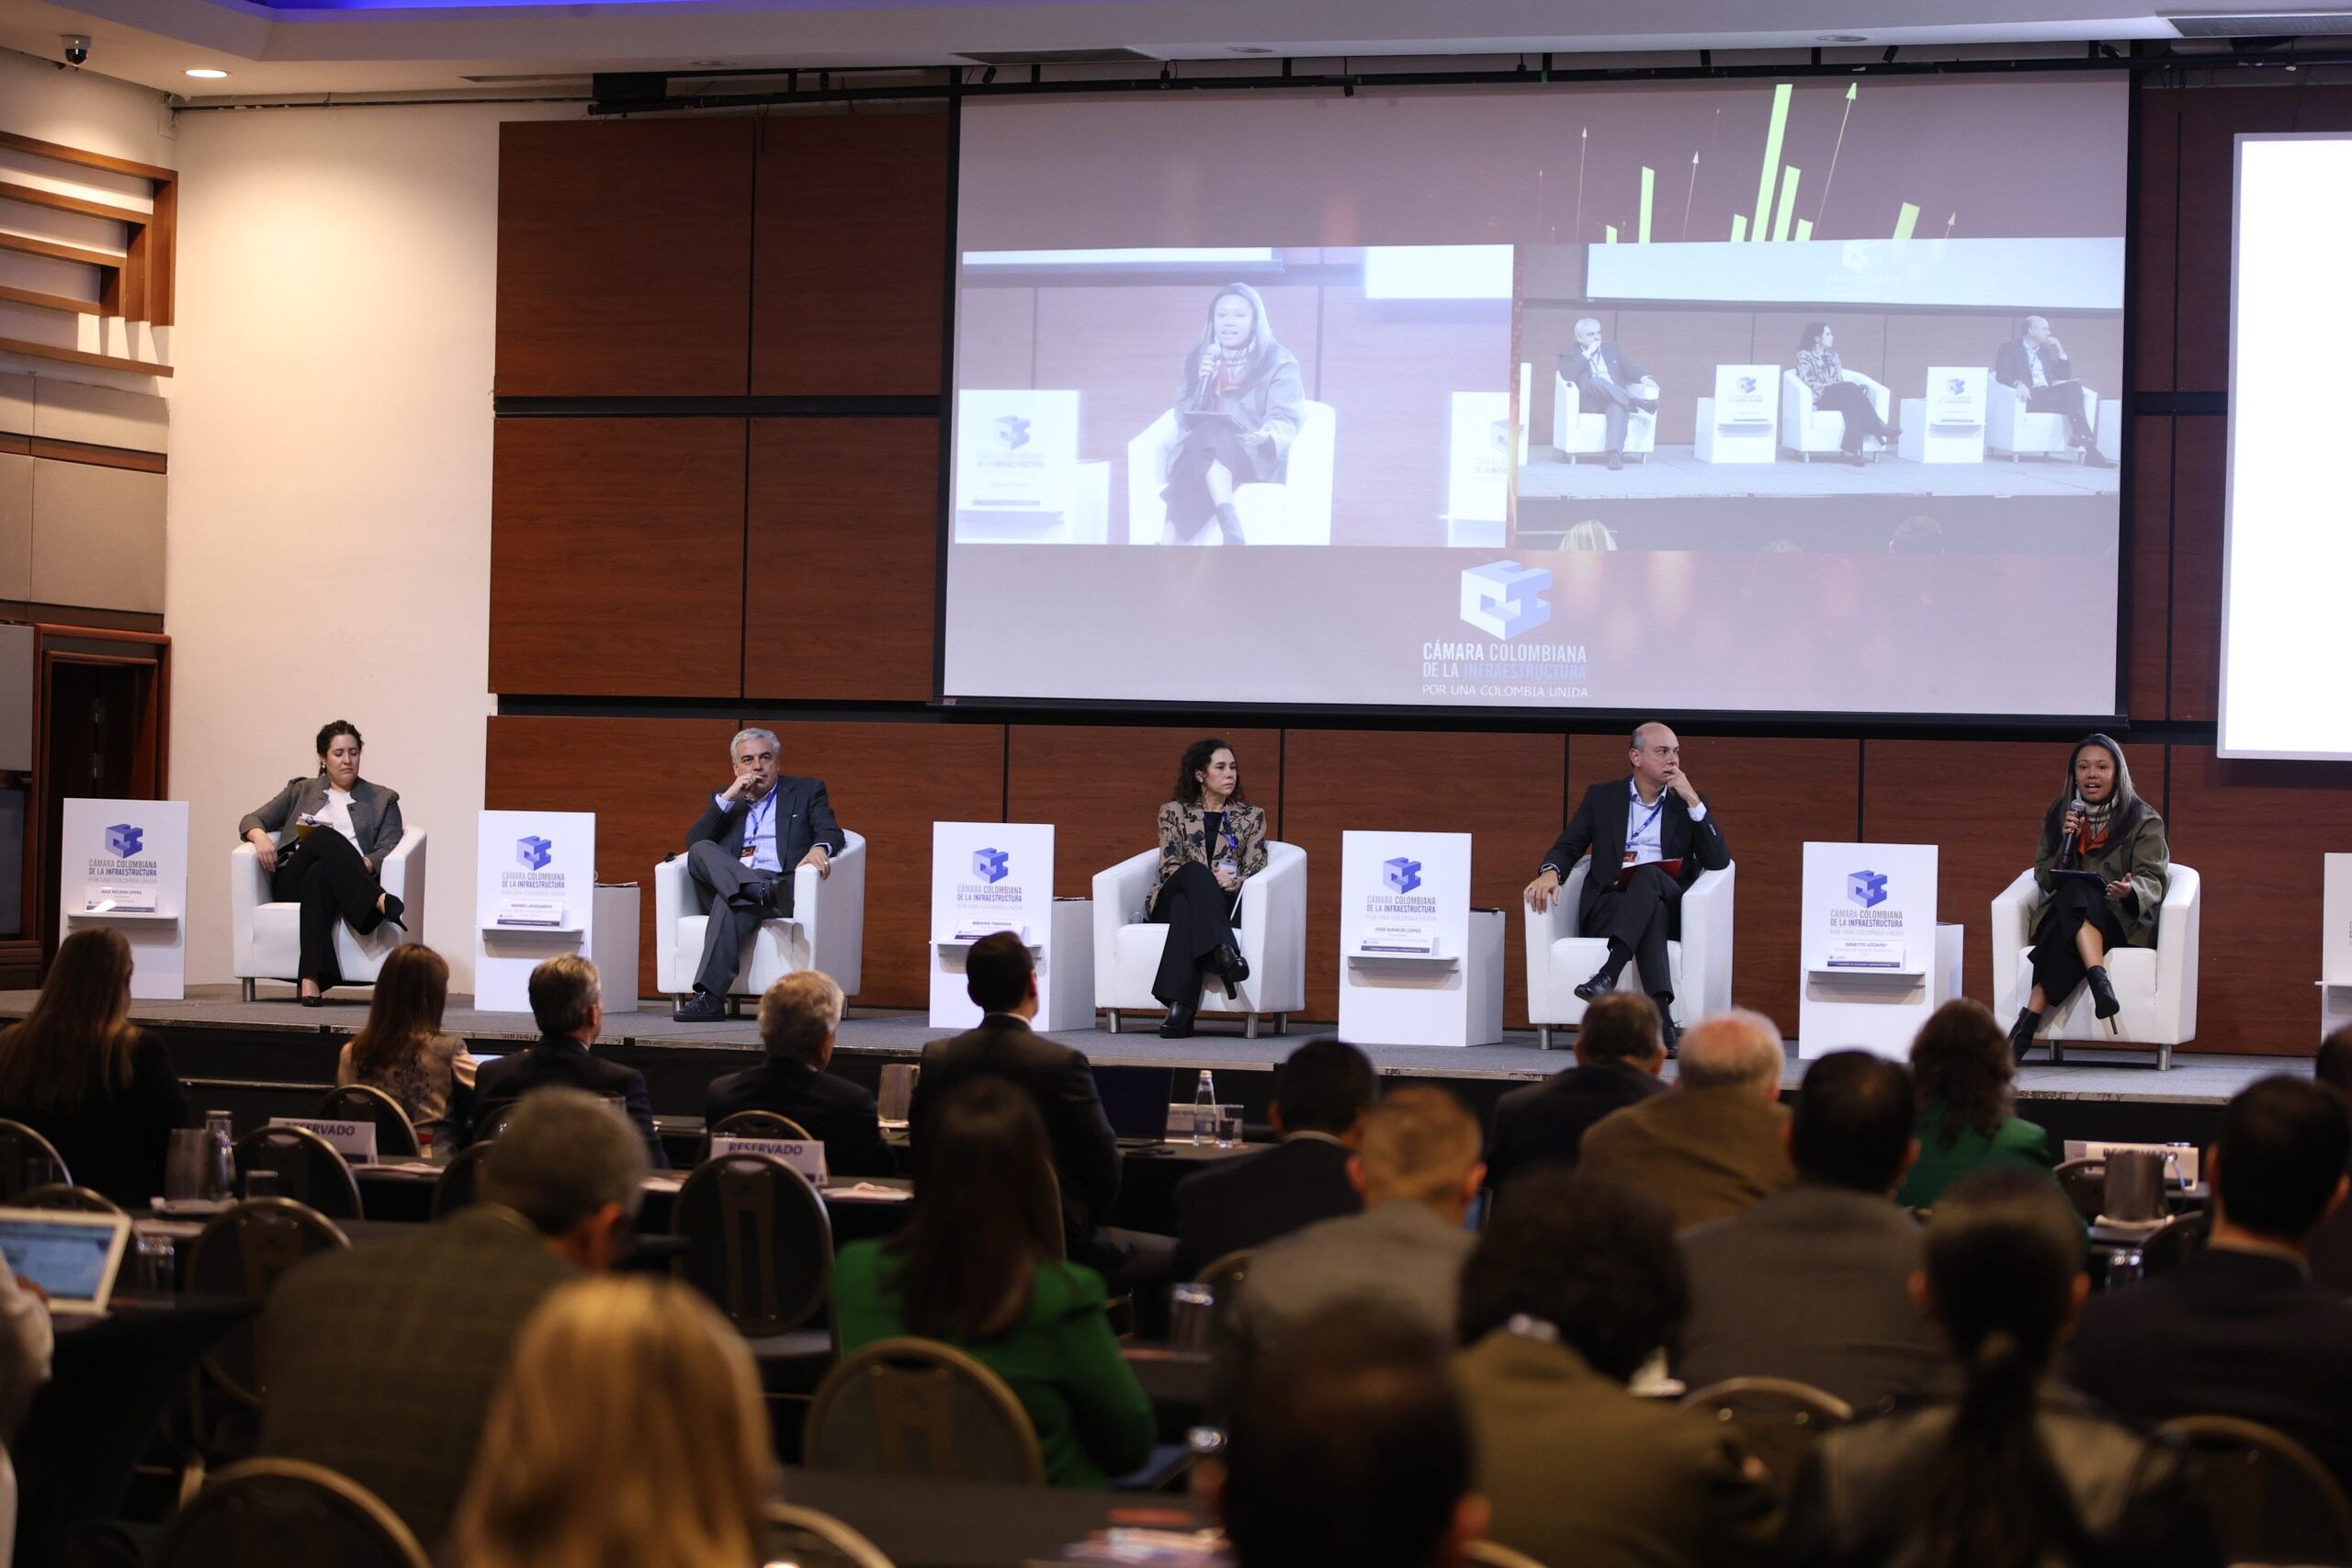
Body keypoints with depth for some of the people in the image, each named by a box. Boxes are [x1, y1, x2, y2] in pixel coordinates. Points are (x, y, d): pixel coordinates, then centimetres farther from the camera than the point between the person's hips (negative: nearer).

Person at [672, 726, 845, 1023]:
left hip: (783, 883, -3)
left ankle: (710, 997, -50)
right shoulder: (725, 800, 27)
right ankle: (762, 891, -53)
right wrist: (728, 797, 3)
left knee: (732, 901, -37)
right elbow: (693, 841, 11)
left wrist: (819, 848, -22)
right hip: (728, 881, 3)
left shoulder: (807, 791, 21)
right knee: (701, 851, -30)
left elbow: (832, 831, 4)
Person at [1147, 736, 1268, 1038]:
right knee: (1195, 872, -38)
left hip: (1223, 903, 0)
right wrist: (1209, 879, -17)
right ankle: (1224, 952, -61)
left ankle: (1180, 1010, -56)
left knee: (1186, 907, -39)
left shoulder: (1252, 816, 19)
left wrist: (1232, 882, -17)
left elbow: (1255, 870, 8)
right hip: (1171, 898, 0)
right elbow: (1169, 866, 3)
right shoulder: (1174, 812, 16)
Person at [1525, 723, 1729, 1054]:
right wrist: (1550, 872, -13)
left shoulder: (1688, 801, 17)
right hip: (1608, 908, 0)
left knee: (1648, 875, -36)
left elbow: (1719, 861, 4)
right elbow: (1567, 846, 12)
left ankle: (1607, 974, -54)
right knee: (1652, 911, -37)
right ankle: (1661, 1023, -56)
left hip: (1668, 903, 0)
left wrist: (1692, 801, -4)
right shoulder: (1602, 797, 18)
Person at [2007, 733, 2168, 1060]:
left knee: (2078, 893, -34)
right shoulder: (2057, 817, 15)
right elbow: (2044, 880, 11)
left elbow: (2152, 881, -6)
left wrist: (2131, 890, -30)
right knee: (2074, 891, -33)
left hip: (2121, 920, -3)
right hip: (2060, 918, 3)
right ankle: (2101, 983, -51)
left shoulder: (2143, 821, 4)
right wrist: (2066, 842, -6)